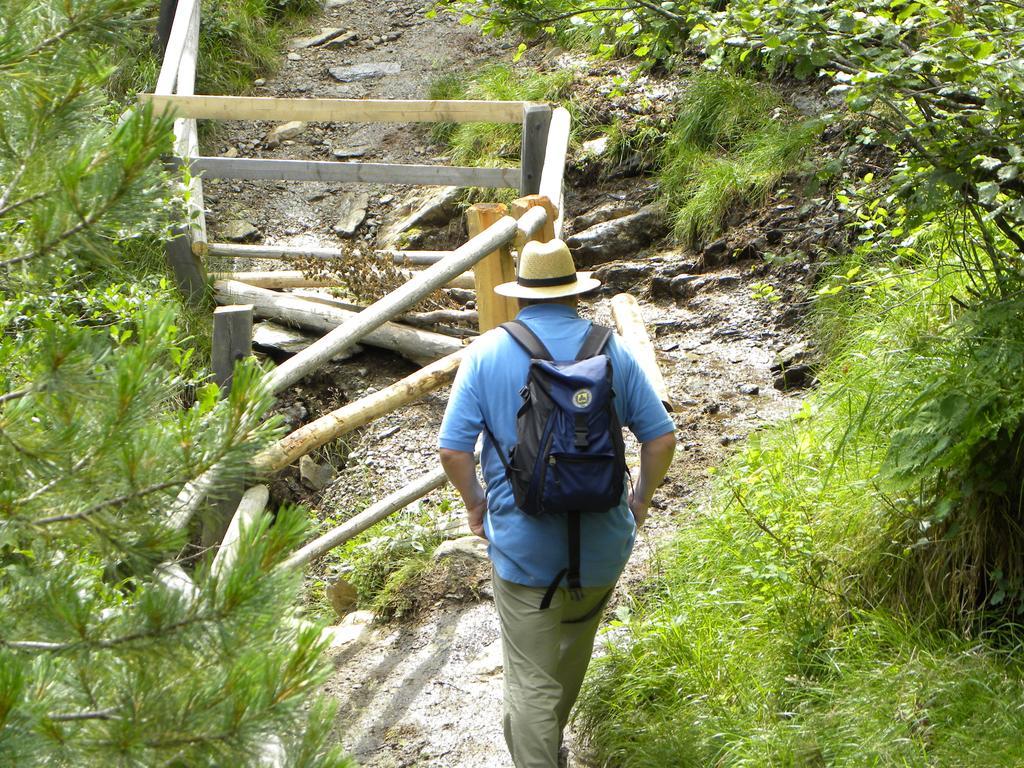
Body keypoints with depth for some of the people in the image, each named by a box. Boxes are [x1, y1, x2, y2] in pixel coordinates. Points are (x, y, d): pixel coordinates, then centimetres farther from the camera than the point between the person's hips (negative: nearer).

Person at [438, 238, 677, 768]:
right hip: (603, 541, 4)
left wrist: (475, 505, 8)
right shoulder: (612, 350, 0)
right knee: (575, 641, 29)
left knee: (532, 680, 1)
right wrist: (640, 501, 16)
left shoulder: (488, 352, -5)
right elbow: (661, 438, 1)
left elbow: (452, 448, -9)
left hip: (523, 544, -3)